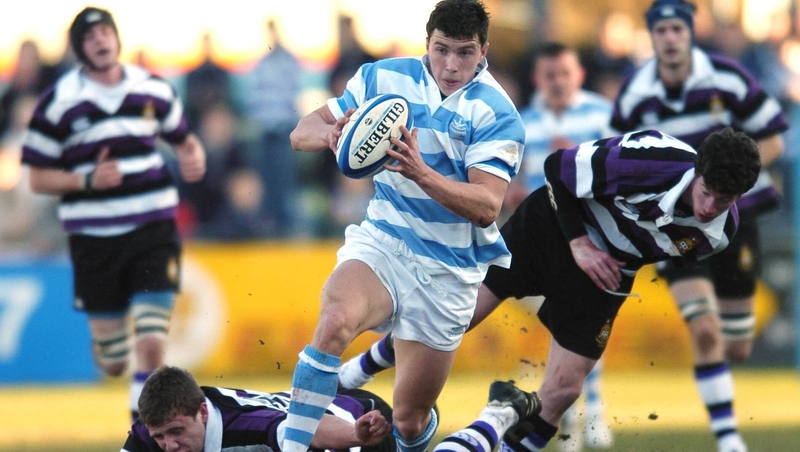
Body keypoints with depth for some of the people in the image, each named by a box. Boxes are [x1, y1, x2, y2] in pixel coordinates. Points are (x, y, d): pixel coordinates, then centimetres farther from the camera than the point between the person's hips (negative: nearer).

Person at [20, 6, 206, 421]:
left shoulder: (153, 90, 5)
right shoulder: (58, 103, -4)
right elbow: (38, 179, -2)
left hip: (154, 229, 1)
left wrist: (194, 157, -3)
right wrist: (87, 180, -19)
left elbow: (182, 138, 20)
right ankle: (106, 329, 46)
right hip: (93, 238, -1)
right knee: (113, 363, 8)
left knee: (151, 347, -12)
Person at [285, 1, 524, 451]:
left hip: (448, 271, -1)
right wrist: (331, 133, -23)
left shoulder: (496, 113, -11)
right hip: (381, 244, 1)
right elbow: (302, 134, 2)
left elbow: (487, 206, -20)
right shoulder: (384, 77, -1)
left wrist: (423, 174, -37)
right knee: (336, 318, -34)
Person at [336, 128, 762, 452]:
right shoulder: (651, 159, -33)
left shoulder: (719, 230, -18)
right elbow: (559, 167, -19)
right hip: (554, 227, -3)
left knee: (562, 390, -4)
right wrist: (578, 243, -21)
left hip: (609, 273, 3)